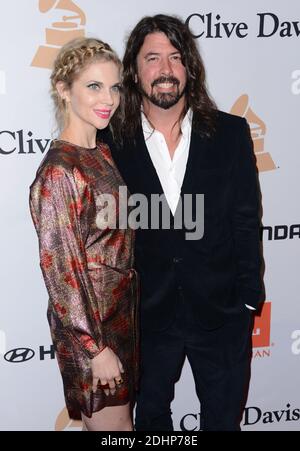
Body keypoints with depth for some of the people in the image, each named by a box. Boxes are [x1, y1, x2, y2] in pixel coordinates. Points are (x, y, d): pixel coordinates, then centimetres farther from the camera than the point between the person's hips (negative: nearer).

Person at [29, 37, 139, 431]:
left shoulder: (103, 154, 4)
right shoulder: (59, 170, -21)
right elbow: (61, 269, -21)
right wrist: (96, 348, -18)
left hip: (121, 309, 8)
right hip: (88, 319, -8)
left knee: (112, 416, 21)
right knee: (113, 424, 8)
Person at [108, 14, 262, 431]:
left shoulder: (231, 133, -5)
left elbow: (247, 222, -2)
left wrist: (247, 299, -2)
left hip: (221, 313, 0)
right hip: (147, 315, 0)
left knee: (223, 419, 19)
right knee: (151, 417, 22)